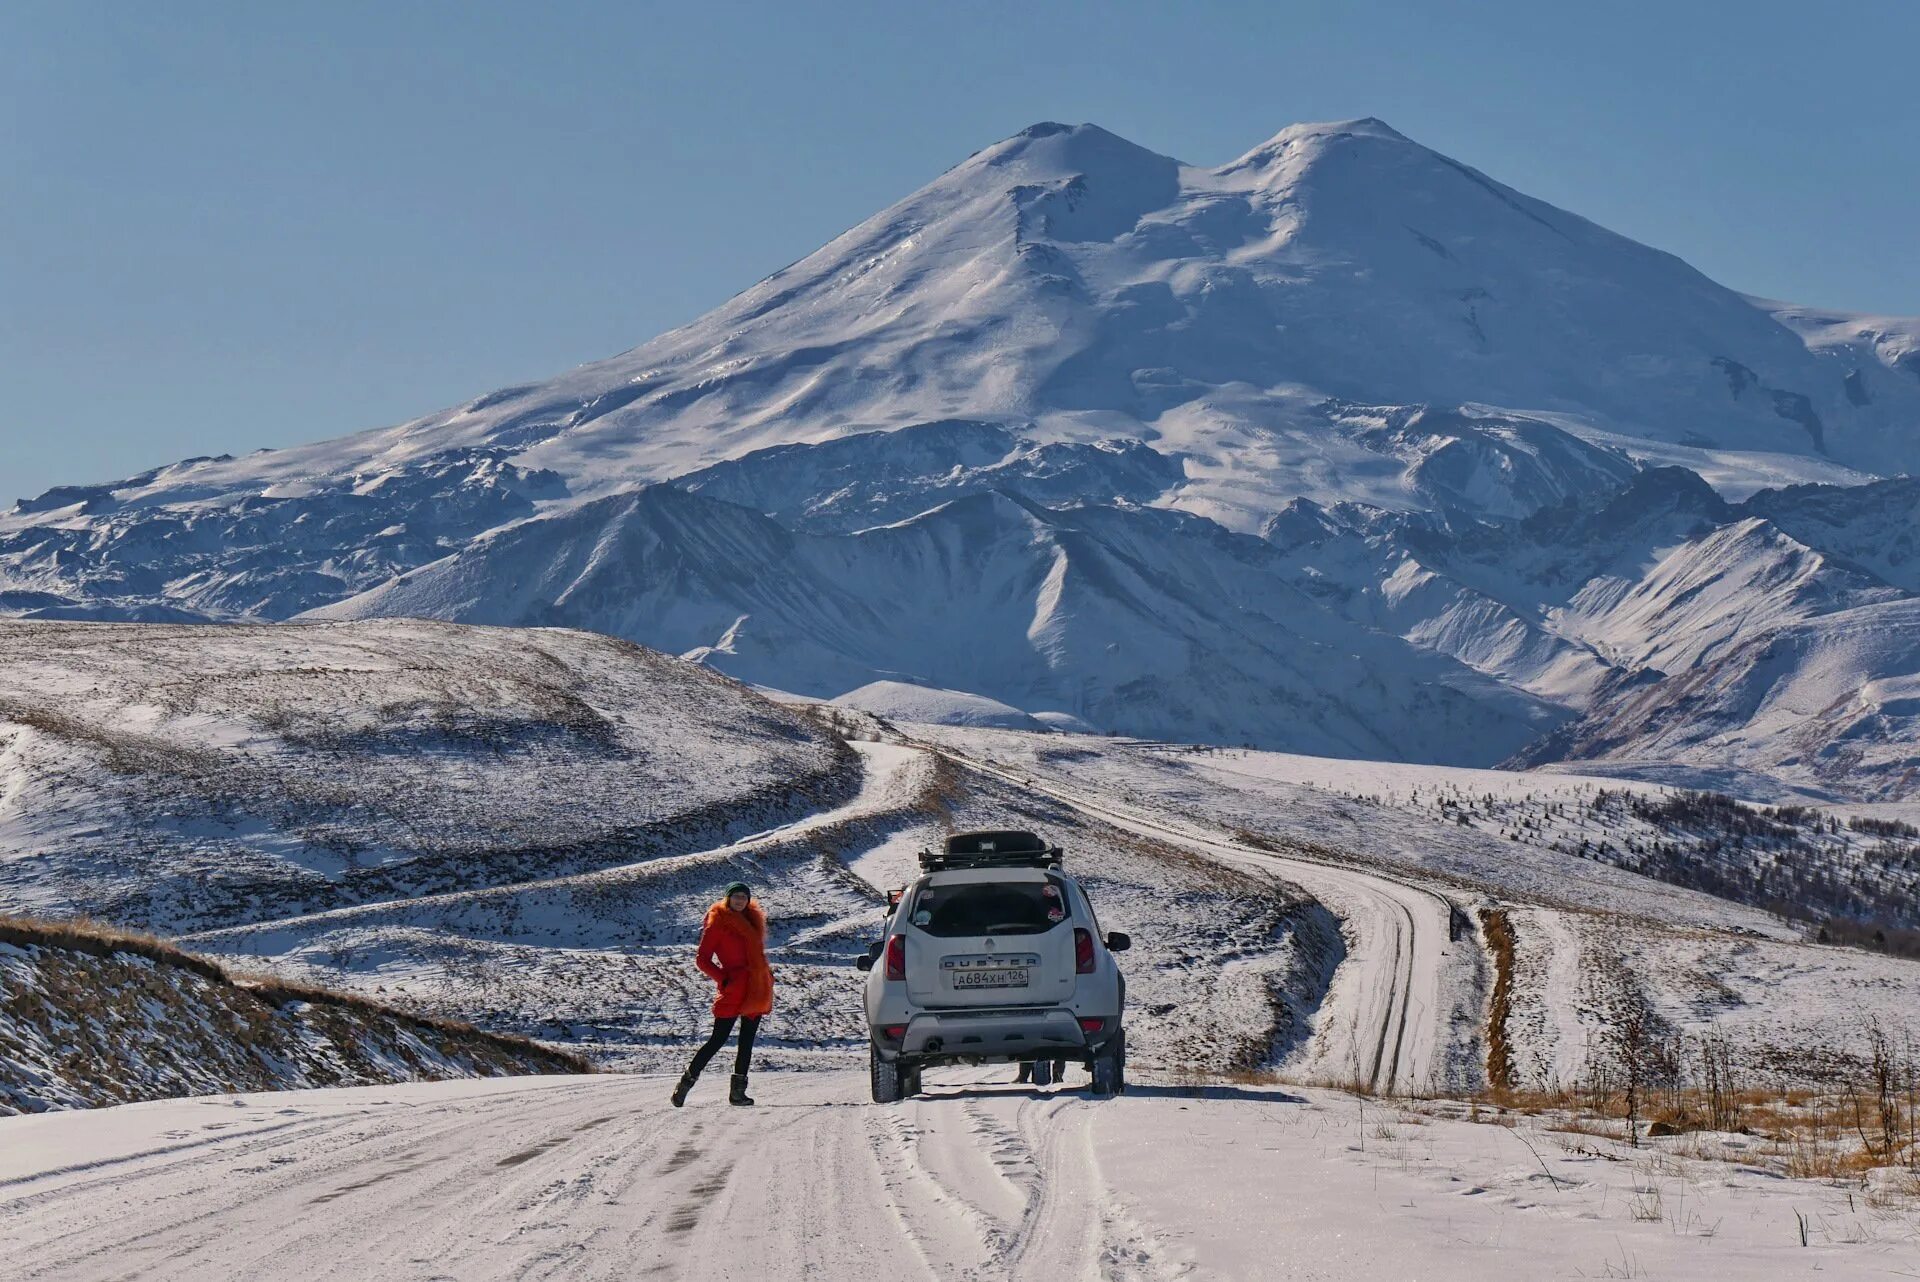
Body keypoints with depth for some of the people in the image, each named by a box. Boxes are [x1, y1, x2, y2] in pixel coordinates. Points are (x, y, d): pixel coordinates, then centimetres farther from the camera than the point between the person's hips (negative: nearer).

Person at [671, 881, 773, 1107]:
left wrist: (766, 973, 13)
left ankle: (738, 1091, 8)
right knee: (719, 1039, -9)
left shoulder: (752, 919, 14)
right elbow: (702, 959, -6)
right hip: (733, 990, -7)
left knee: (747, 1041, 5)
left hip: (756, 990, 7)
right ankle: (687, 1081, -1)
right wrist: (723, 979, -15)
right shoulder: (718, 924, -6)